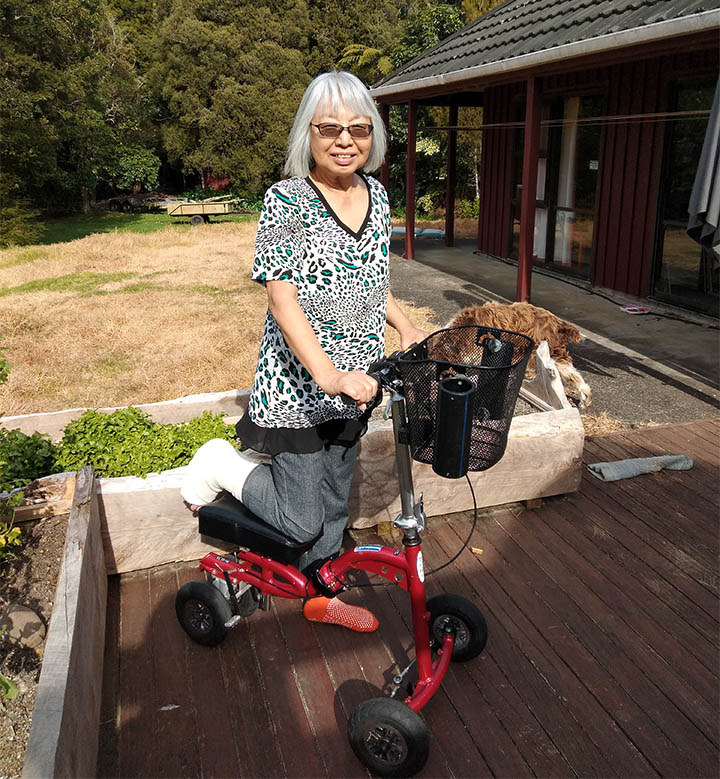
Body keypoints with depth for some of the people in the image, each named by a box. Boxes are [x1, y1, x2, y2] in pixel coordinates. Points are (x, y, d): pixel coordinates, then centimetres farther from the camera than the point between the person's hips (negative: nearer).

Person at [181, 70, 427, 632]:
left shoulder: (377, 196, 6)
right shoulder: (287, 200, -15)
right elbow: (282, 298, -22)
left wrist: (405, 327, 4)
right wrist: (327, 374, -33)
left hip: (353, 384, 7)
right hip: (298, 386, -6)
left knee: (335, 497, 20)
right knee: (301, 520, 0)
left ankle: (322, 595, 41)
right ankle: (223, 464, 24)